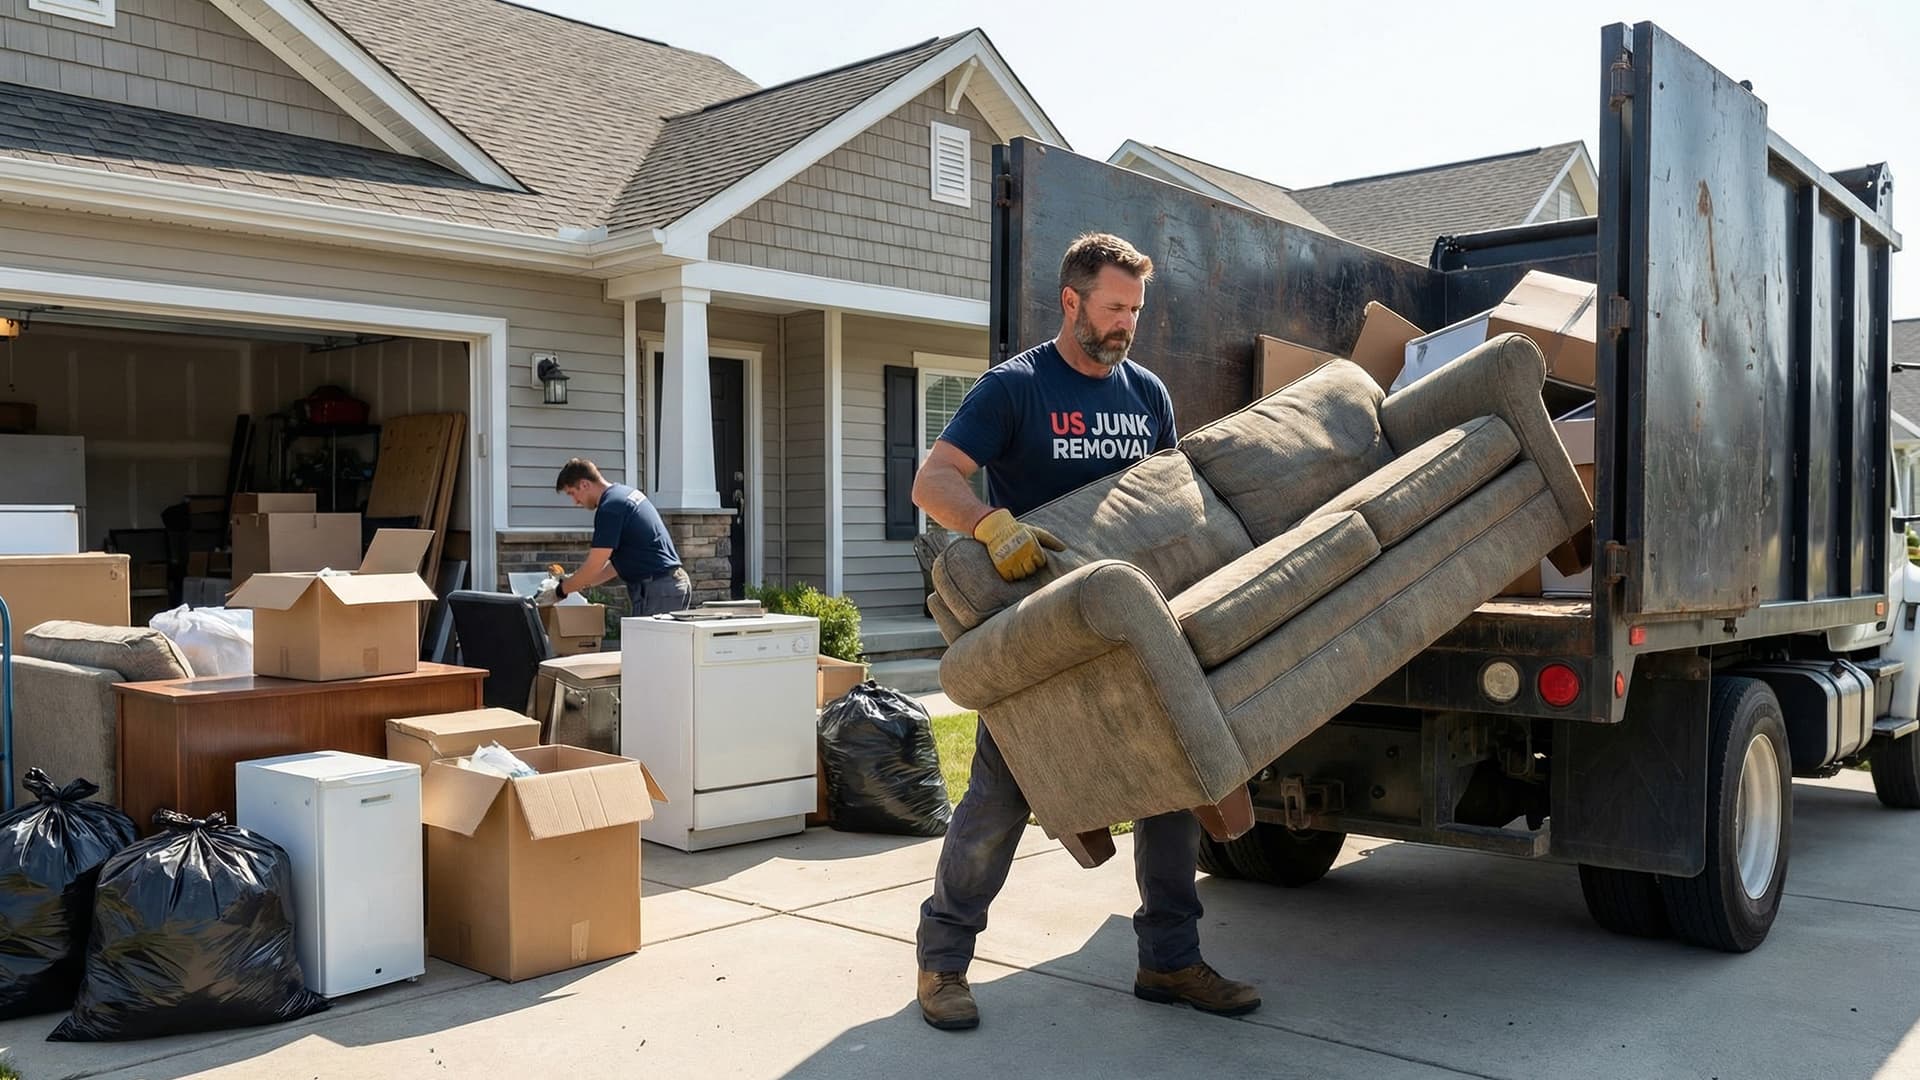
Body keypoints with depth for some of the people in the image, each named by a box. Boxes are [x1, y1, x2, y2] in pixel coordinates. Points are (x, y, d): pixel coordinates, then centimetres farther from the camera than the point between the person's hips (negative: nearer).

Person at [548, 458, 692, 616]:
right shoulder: (627, 492, 17)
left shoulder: (609, 508, -13)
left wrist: (560, 590, 3)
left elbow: (594, 566, -12)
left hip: (658, 589, -10)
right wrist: (578, 582, 22)